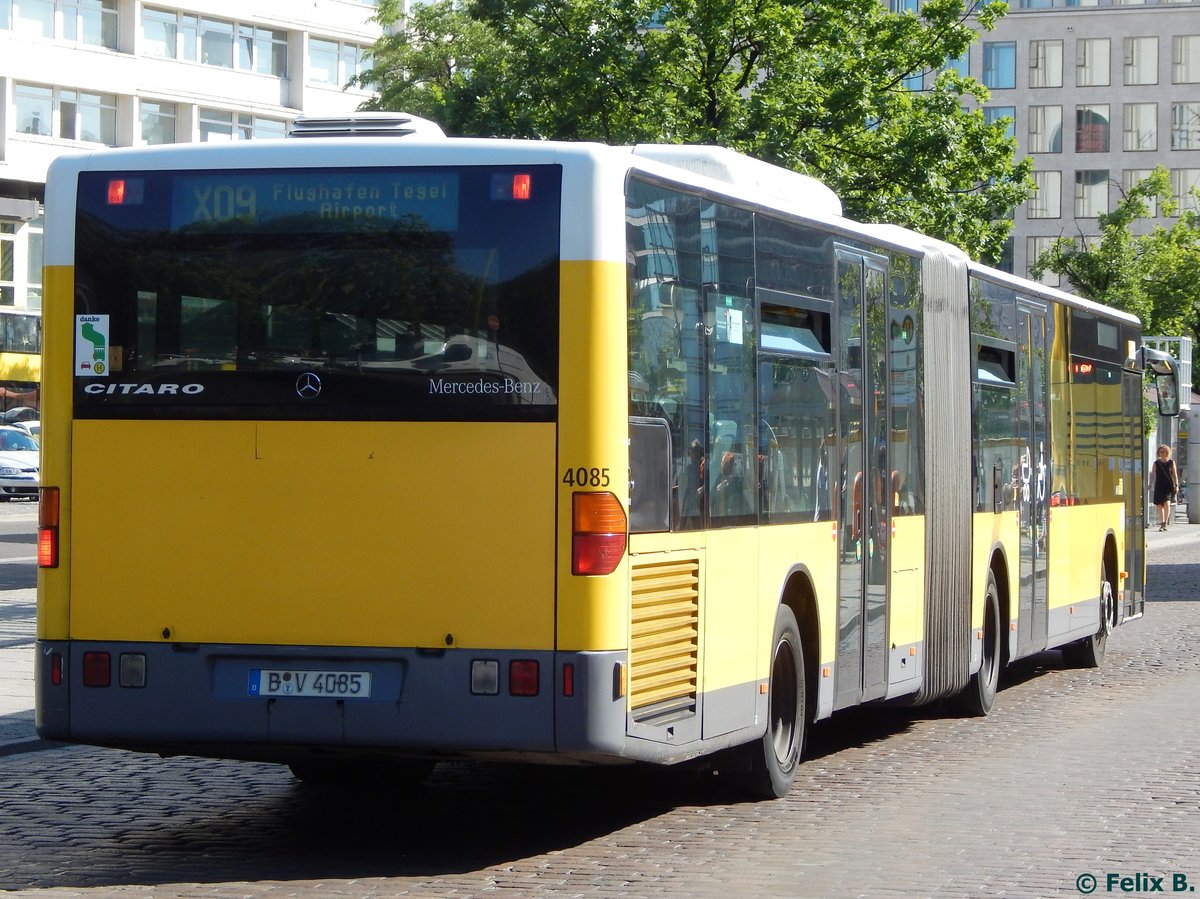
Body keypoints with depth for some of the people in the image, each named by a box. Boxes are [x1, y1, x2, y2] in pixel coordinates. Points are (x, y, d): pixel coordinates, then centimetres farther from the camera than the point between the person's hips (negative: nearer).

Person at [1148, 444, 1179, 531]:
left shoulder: (1171, 462, 4)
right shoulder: (1156, 463, 8)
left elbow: (1175, 475, 5)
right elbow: (1152, 475, 9)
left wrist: (1176, 485, -2)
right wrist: (1150, 485, 2)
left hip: (1169, 486, -2)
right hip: (1159, 487, 2)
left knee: (1167, 504, -17)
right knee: (1160, 505, 3)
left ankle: (1165, 523, -12)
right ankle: (1162, 523, 12)